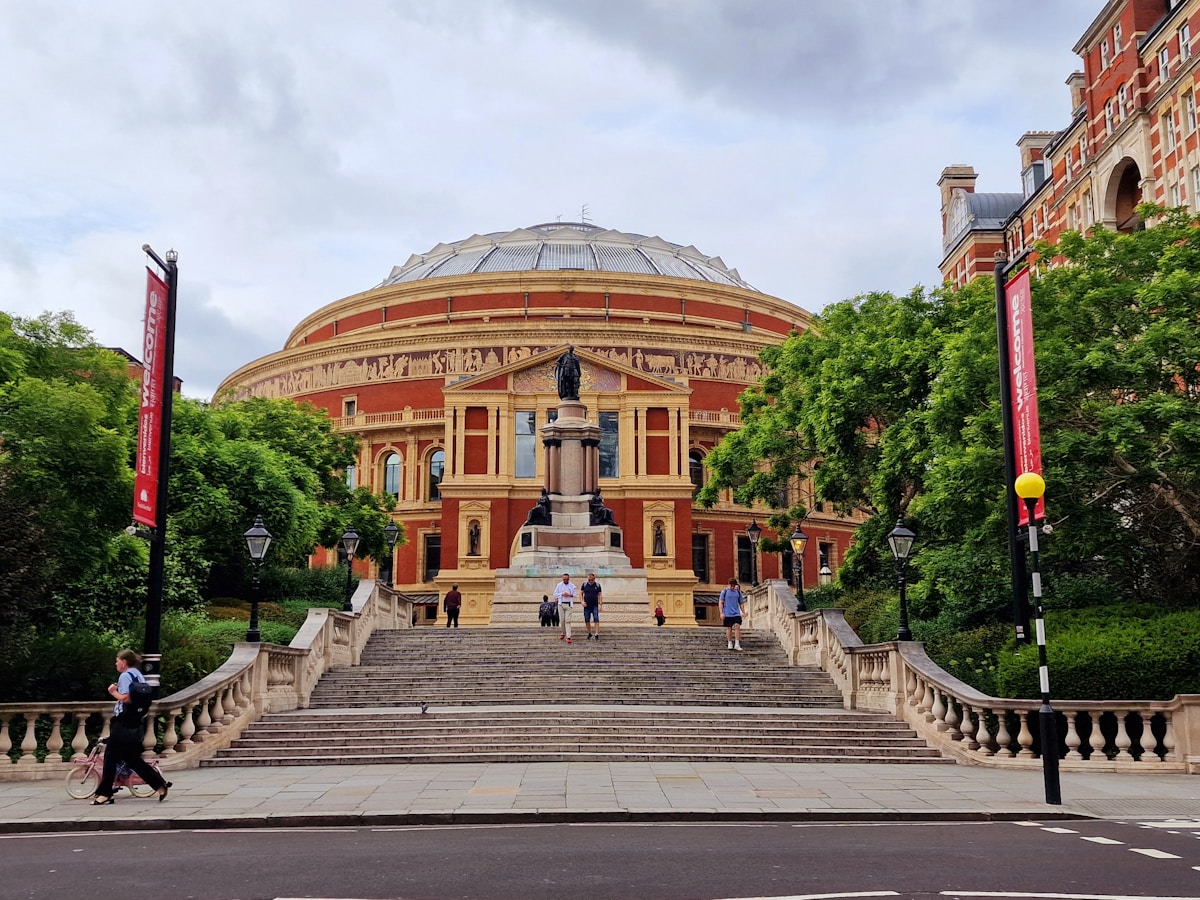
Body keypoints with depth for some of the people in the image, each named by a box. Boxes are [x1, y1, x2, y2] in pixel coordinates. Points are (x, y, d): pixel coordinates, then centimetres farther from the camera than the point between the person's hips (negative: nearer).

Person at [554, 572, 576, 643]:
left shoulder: (572, 586, 4)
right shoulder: (559, 585, 5)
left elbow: (575, 594, 7)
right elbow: (555, 594, 5)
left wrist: (570, 595, -13)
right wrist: (562, 594, -10)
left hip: (568, 604, -1)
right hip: (561, 604, 1)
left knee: (568, 620, -9)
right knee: (561, 620, 3)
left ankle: (568, 637, -13)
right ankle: (562, 634, 24)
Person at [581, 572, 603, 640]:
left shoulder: (597, 585, 1)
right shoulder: (584, 584, 2)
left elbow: (600, 595, 3)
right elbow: (581, 593, 8)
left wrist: (600, 604, -2)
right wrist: (582, 601, -5)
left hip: (595, 606, -1)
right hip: (587, 606, 1)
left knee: (596, 619, -10)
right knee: (587, 620, 6)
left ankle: (597, 634, -12)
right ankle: (589, 633, 21)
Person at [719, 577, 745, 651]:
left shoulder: (738, 592, 9)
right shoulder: (724, 592, 1)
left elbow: (741, 603, 15)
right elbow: (721, 603, 0)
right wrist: (721, 613, -6)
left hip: (736, 613, 1)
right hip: (727, 614, -1)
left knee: (737, 626, -12)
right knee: (729, 628, 5)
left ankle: (737, 644, -11)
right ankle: (730, 643, 19)